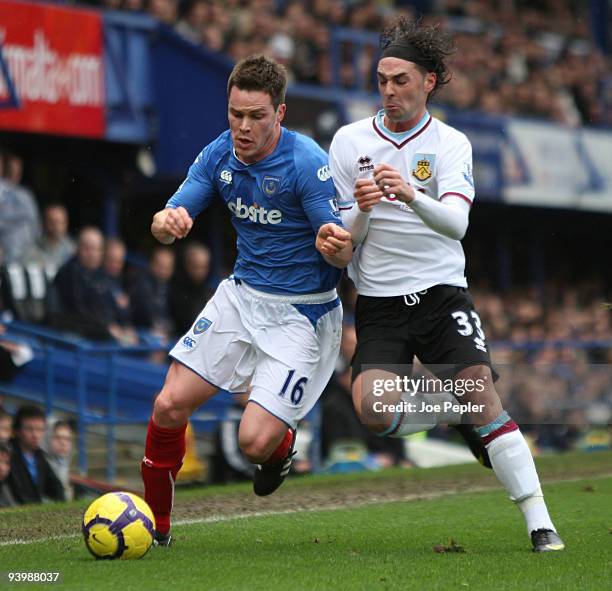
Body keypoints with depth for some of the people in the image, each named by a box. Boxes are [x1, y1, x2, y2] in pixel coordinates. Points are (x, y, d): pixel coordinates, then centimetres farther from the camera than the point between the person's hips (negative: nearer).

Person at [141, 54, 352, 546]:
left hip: (301, 314, -5)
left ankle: (282, 444, 24)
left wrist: (334, 244, -45)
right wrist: (167, 222, -27)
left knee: (255, 442, -15)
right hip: (241, 296, 5)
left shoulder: (307, 163, -21)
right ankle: (155, 524, 15)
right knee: (169, 408, -6)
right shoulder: (219, 155, -3)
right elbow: (170, 221, -3)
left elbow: (344, 255, -20)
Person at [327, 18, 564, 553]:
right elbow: (341, 237, 4)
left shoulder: (451, 144, 0)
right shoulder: (350, 140, 4)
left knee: (480, 391, -18)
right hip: (378, 303, 1)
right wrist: (361, 210, -18)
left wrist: (411, 194, -35)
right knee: (373, 410, -20)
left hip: (441, 292, -1)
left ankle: (540, 523, -12)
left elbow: (456, 222, -16)